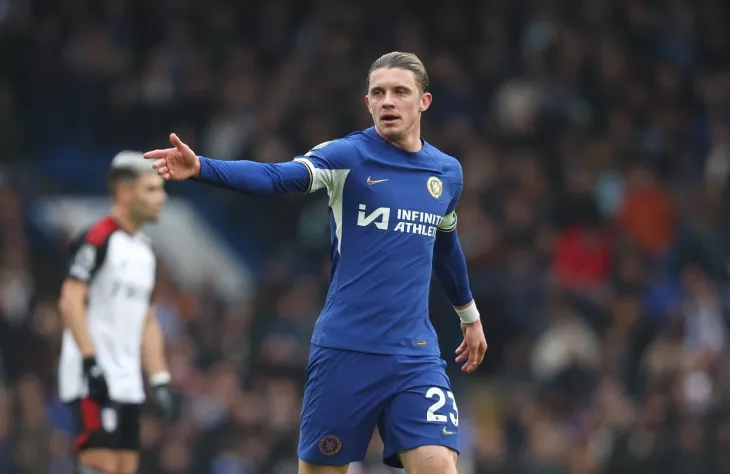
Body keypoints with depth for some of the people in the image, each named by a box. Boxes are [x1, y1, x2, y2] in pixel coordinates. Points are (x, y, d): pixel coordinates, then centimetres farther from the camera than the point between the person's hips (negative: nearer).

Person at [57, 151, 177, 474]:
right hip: (95, 378, -9)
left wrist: (159, 378, 15)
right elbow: (70, 302, -17)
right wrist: (91, 361, -23)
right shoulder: (97, 239, -9)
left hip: (128, 383, 9)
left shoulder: (143, 249, 18)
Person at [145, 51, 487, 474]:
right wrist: (202, 168, -40)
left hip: (415, 355, 3)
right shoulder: (349, 156, -5)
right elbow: (276, 177, -22)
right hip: (344, 349, -3)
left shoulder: (448, 173, 9)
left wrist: (470, 314, 40)